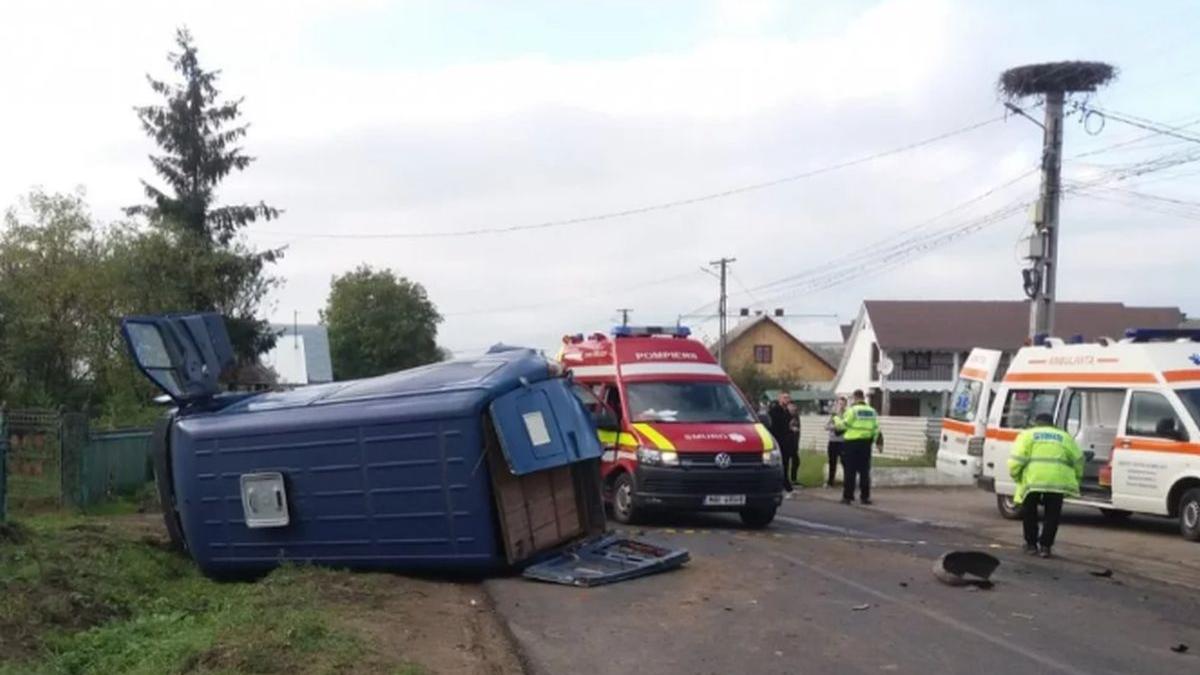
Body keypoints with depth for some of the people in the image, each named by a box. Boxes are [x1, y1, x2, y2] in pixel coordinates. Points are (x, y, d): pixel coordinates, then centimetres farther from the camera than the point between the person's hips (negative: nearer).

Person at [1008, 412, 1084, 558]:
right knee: (1052, 515, 14)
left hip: (1032, 480, -1)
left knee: (1029, 513, 17)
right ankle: (1045, 546, 11)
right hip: (1058, 481, 1)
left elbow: (1016, 460, 2)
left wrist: (1015, 476, 15)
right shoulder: (1064, 437, 24)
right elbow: (1078, 460, 15)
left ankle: (1031, 544, 22)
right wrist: (1075, 477, 26)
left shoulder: (1027, 435, 16)